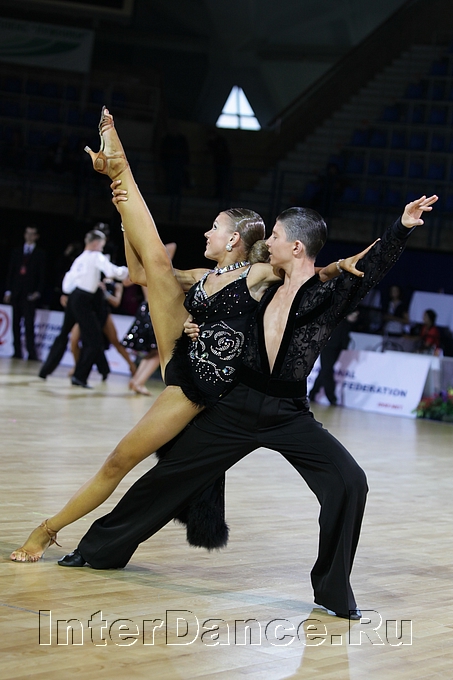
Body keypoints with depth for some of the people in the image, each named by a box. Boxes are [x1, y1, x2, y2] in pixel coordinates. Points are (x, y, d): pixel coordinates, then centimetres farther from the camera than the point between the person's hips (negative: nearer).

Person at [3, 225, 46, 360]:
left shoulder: (40, 254, 7)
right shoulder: (16, 252, 15)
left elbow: (41, 275, 3)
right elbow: (10, 272, 12)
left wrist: (38, 292, -9)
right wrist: (8, 290, 4)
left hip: (30, 293, -4)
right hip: (16, 292, 4)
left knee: (29, 324, -11)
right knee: (16, 323, 3)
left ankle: (31, 353, -11)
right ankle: (17, 352, 5)